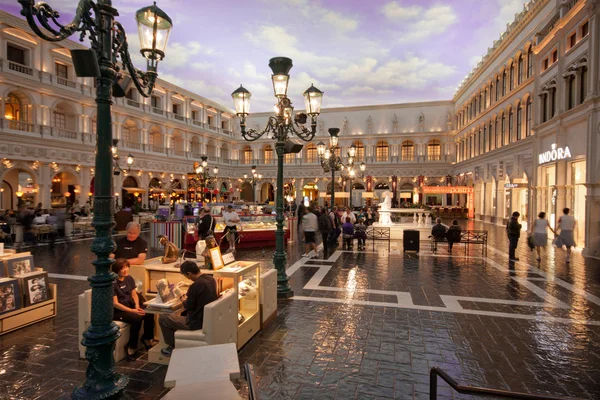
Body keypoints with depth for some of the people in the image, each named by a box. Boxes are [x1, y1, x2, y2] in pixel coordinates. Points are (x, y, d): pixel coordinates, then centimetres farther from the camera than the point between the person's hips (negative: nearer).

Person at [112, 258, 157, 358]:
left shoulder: (129, 278, 3)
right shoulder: (113, 283, -17)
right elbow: (115, 303, -19)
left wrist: (137, 306, -10)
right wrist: (133, 311, -25)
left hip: (130, 305, 6)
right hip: (117, 311, -6)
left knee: (149, 313, -17)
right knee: (137, 318, -31)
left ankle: (147, 339, 4)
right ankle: (132, 347, -12)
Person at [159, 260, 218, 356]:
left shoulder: (196, 285, -27)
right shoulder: (211, 279, -2)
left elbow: (189, 306, -15)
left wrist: (183, 300, 4)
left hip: (197, 323, -9)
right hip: (209, 318, 9)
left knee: (162, 318, 5)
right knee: (180, 313, 31)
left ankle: (173, 347, 19)